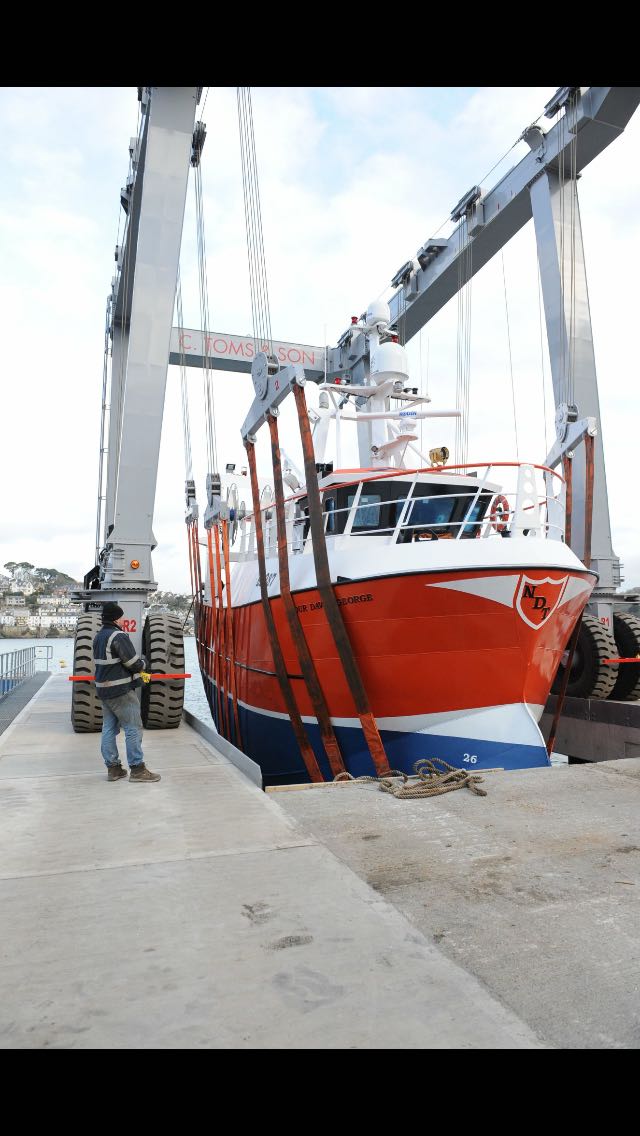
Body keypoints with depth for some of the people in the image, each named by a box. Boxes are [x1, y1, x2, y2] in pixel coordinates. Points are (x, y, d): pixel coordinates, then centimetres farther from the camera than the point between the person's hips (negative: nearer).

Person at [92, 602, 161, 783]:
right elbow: (134, 662, -19)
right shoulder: (118, 636, -16)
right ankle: (137, 769, -1)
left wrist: (139, 672, 17)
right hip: (121, 691, -9)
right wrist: (142, 665, 5)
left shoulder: (99, 637, 14)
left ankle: (112, 768, 18)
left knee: (109, 728, 11)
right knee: (133, 728, -4)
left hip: (104, 689, 10)